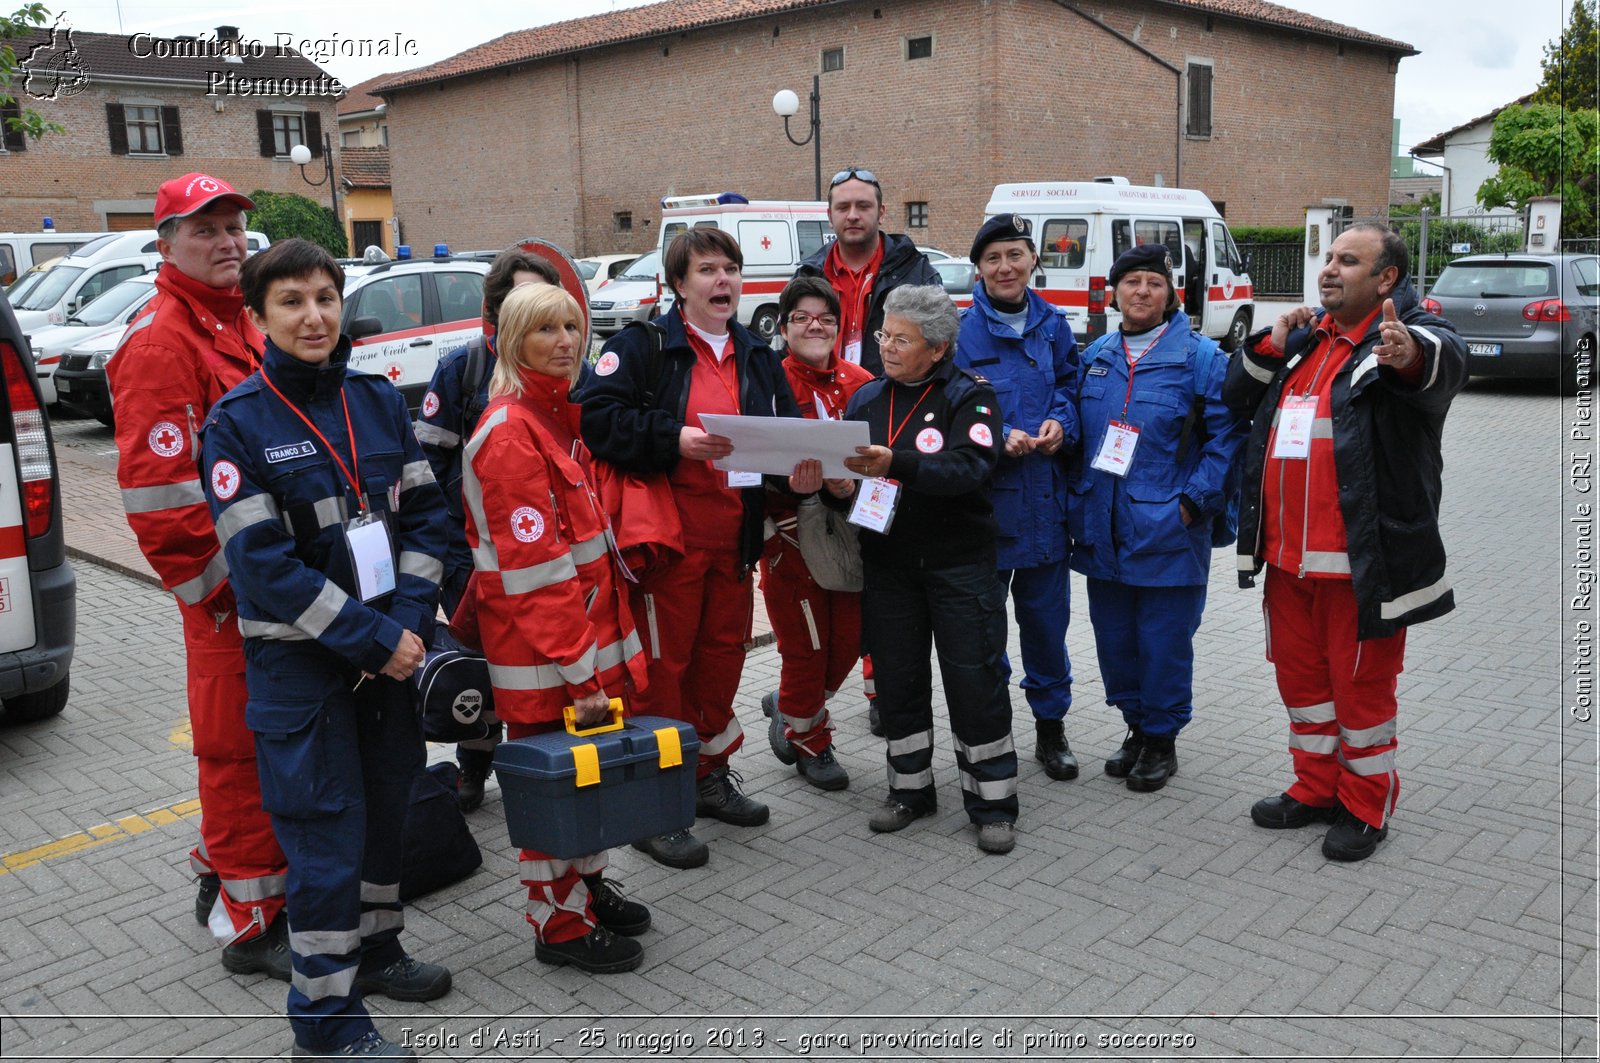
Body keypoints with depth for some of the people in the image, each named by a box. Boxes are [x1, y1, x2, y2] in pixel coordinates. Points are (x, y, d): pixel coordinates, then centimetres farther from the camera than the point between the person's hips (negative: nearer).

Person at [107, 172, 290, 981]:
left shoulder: (242, 322, 16)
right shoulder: (159, 342, -13)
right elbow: (157, 488, -19)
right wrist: (226, 578, -18)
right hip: (228, 587, -9)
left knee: (244, 740, 19)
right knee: (241, 742, 0)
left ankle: (225, 883, 36)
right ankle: (253, 922, 12)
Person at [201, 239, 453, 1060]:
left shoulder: (378, 400, 4)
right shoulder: (237, 423, -10)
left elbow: (423, 513, 4)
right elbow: (262, 562, -15)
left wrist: (409, 619, -9)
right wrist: (369, 638, -17)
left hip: (392, 645, 5)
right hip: (299, 661, -5)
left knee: (386, 804, 16)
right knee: (326, 830, 0)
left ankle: (373, 948, 38)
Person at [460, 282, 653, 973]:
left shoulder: (558, 414, 13)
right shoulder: (509, 430, -18)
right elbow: (535, 567, -22)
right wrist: (579, 673, -22)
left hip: (590, 630, 9)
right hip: (541, 654, -9)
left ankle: (587, 884, 37)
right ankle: (560, 923, 20)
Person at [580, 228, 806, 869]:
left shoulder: (758, 357, 16)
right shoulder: (643, 346, -3)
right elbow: (599, 418, -14)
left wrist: (803, 472, -6)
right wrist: (675, 439, -24)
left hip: (734, 534, 6)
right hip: (667, 531, -6)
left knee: (723, 653, 15)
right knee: (664, 662, -2)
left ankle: (710, 776, 33)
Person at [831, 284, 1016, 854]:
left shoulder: (969, 396, -6)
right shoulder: (867, 399, 9)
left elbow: (969, 468, -22)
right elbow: (846, 473, 9)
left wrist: (896, 465, -35)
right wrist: (840, 485, -15)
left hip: (959, 562, -4)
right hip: (888, 564, 4)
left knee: (975, 683, 0)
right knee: (897, 679, 11)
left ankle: (992, 802, 13)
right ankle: (910, 788, 27)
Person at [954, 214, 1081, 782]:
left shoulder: (1052, 325, 7)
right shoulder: (961, 331, -5)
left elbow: (1071, 388, 14)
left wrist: (1060, 425, -7)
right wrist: (1000, 439, -20)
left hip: (1044, 497, 3)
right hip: (983, 501, -3)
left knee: (1047, 615, 12)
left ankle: (1051, 725, 30)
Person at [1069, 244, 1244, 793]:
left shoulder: (1199, 357, -6)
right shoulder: (1096, 356, 10)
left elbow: (1228, 435, -10)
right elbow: (1077, 428, 16)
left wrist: (1195, 500, -15)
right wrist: (1077, 501, 7)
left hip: (1166, 533, -5)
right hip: (1104, 531, 5)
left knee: (1164, 640, 4)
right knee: (1114, 636, 13)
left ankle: (1161, 739, 21)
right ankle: (1136, 726, 32)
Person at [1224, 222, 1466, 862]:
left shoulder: (1409, 336, -9)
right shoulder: (1304, 339, 13)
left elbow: (1446, 361, -32)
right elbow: (1234, 396, 16)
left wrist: (1411, 354, -57)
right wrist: (1271, 347, -3)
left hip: (1362, 559, -7)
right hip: (1287, 554, 7)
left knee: (1362, 683, 6)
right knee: (1299, 673, 17)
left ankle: (1367, 805, 24)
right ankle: (1315, 789, 35)